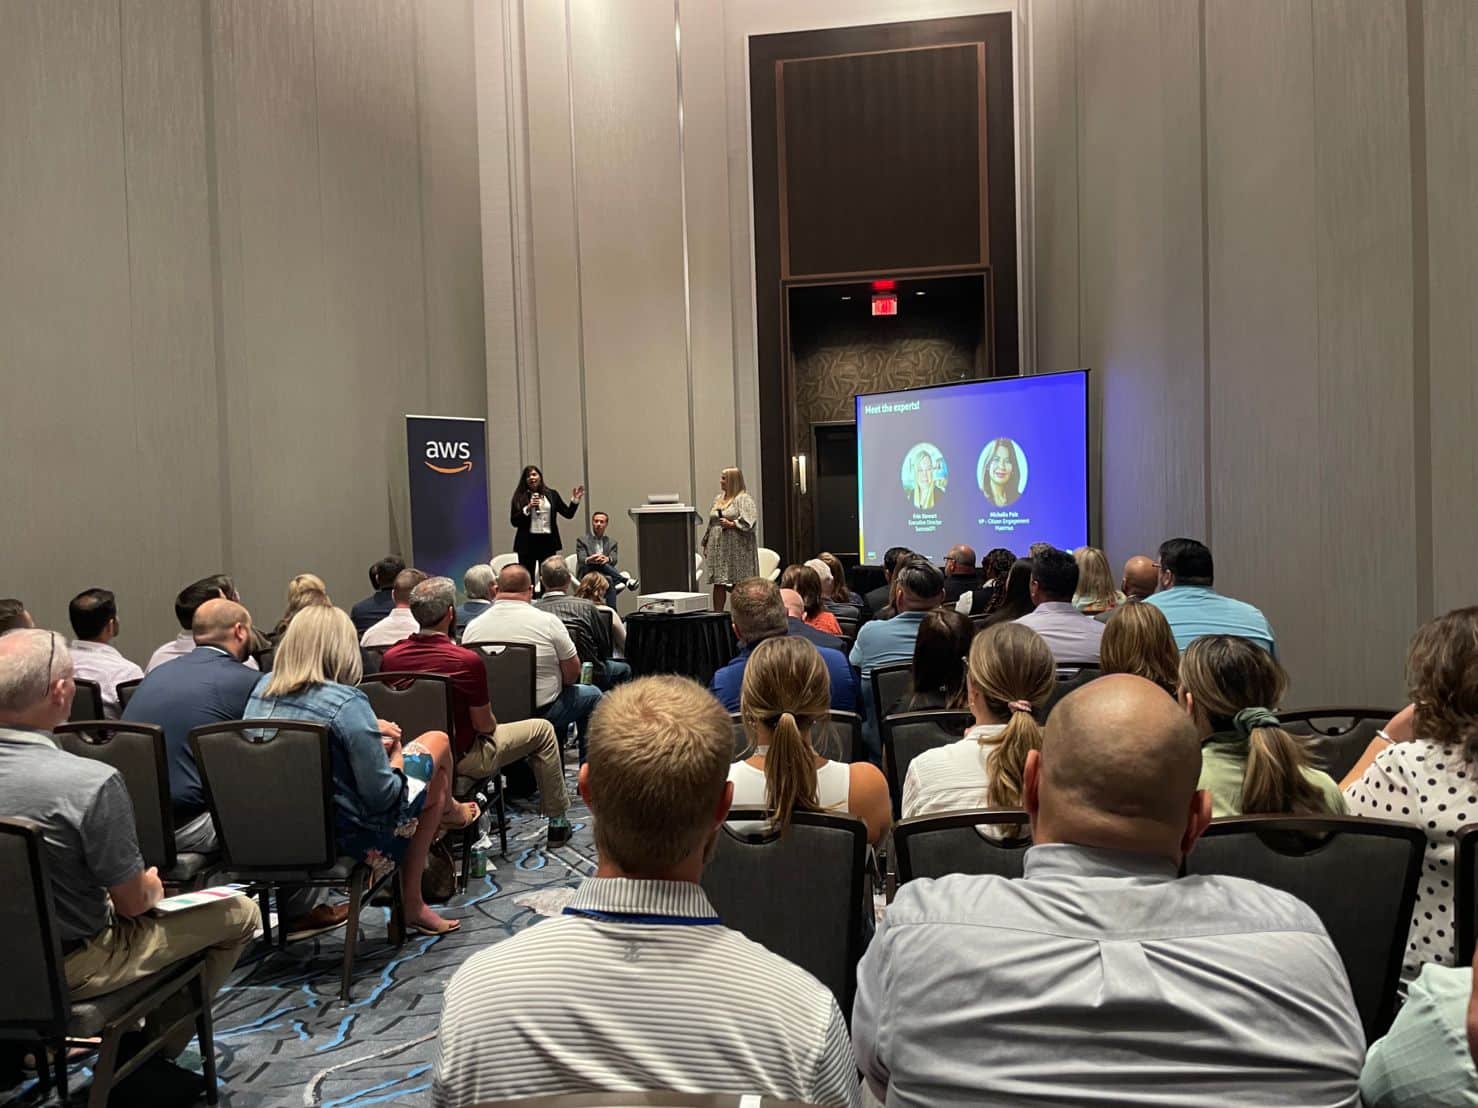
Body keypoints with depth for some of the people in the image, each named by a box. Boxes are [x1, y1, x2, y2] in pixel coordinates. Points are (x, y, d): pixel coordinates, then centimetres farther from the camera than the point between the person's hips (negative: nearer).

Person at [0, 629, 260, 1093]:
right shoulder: (92, 782, -30)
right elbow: (133, 902, -18)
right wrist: (153, 886, 5)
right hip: (68, 967, -7)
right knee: (239, 913, 7)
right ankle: (151, 1056, 17)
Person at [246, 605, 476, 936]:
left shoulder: (262, 689, -4)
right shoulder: (347, 703, -26)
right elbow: (383, 795, -22)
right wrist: (396, 757, -1)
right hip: (343, 834, -7)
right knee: (437, 742, 13)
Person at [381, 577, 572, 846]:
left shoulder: (390, 657, -9)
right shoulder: (467, 660, -26)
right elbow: (484, 725, -15)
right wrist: (491, 724, 9)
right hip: (461, 760, -6)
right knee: (543, 730, 11)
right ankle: (557, 820, 19)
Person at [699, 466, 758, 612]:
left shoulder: (744, 499, -5)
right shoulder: (718, 499, 18)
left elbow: (749, 521, -17)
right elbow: (710, 523, 22)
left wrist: (732, 524, -19)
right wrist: (706, 543, 18)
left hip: (737, 549, -7)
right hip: (718, 548, 7)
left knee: (738, 584, -4)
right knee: (718, 583, 6)